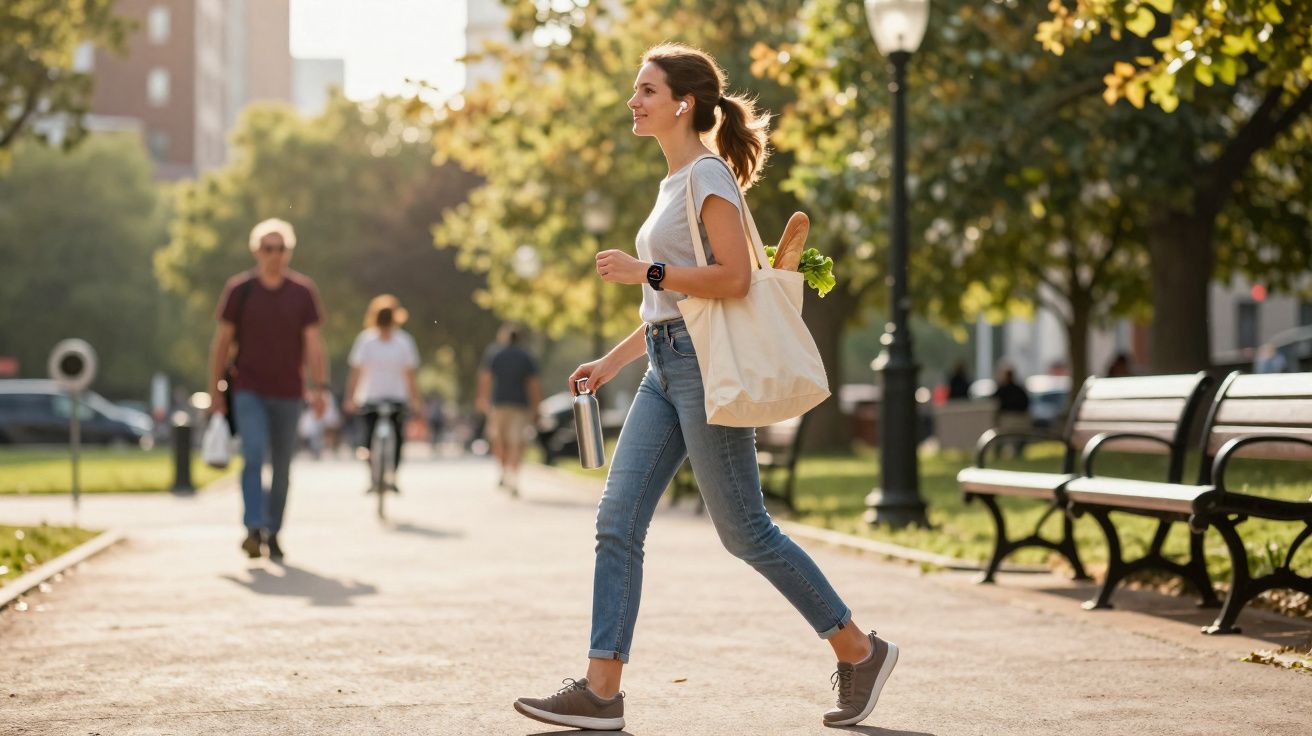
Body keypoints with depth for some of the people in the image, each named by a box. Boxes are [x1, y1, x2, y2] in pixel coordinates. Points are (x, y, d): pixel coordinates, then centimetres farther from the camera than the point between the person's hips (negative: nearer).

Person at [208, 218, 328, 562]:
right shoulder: (239, 289, -1)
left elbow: (313, 343, -1)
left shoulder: (303, 291, 1)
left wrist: (319, 387, -11)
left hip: (288, 394, 2)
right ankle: (254, 529, -22)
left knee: (282, 467, 7)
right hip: (249, 391, -2)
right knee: (254, 456, -18)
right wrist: (214, 388, 1)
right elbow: (222, 341, 4)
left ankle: (273, 533, 18)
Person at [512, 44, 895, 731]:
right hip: (665, 369, 9)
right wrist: (612, 360, 20)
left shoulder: (708, 174, -9)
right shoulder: (674, 181, 19)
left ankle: (859, 651, 11)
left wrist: (644, 271, -18)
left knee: (745, 531, -3)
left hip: (704, 364, -9)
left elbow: (734, 279, -20)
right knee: (617, 524, 0)